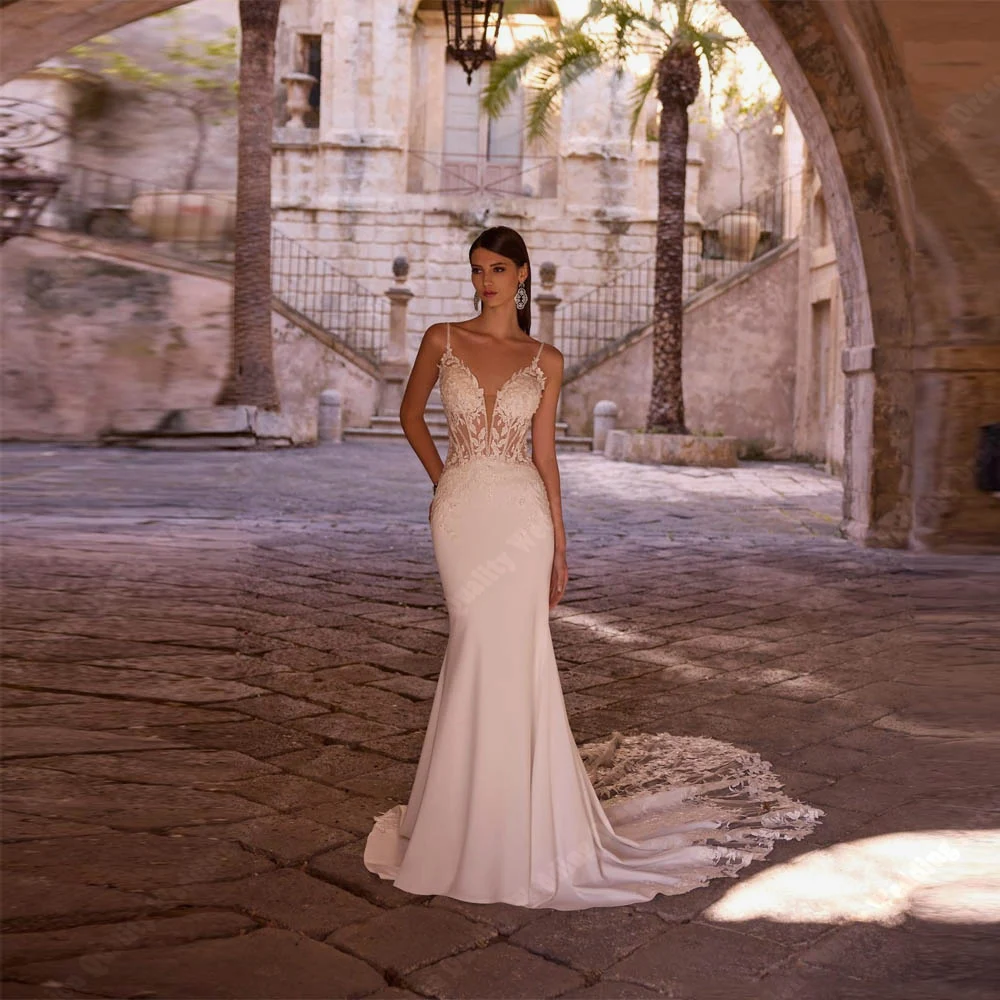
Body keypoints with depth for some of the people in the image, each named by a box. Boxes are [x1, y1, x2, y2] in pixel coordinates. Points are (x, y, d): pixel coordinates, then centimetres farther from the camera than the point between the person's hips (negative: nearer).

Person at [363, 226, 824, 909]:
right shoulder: (443, 340, 4)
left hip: (521, 512, 0)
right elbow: (411, 412, 18)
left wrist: (559, 543, 4)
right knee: (479, 654, 3)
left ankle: (511, 810, 13)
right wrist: (441, 476, 10)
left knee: (510, 656, -2)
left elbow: (544, 453, 6)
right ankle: (475, 809, 20)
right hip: (460, 512, 0)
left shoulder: (546, 361, 5)